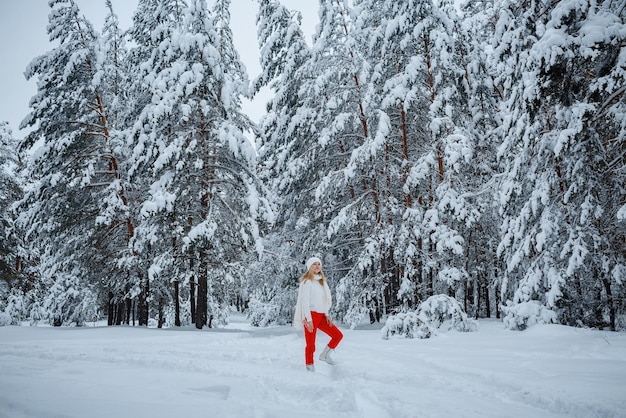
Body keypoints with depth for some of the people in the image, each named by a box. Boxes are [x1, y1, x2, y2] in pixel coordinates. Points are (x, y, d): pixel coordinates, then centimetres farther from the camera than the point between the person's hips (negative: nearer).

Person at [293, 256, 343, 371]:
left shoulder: (321, 281, 17)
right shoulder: (307, 281, -6)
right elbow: (305, 301, -12)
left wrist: (326, 315, 8)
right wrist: (308, 319, -18)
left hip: (321, 315, 7)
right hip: (311, 315, -7)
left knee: (338, 335, 4)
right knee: (310, 344, -5)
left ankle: (325, 355, 17)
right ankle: (310, 368, 7)